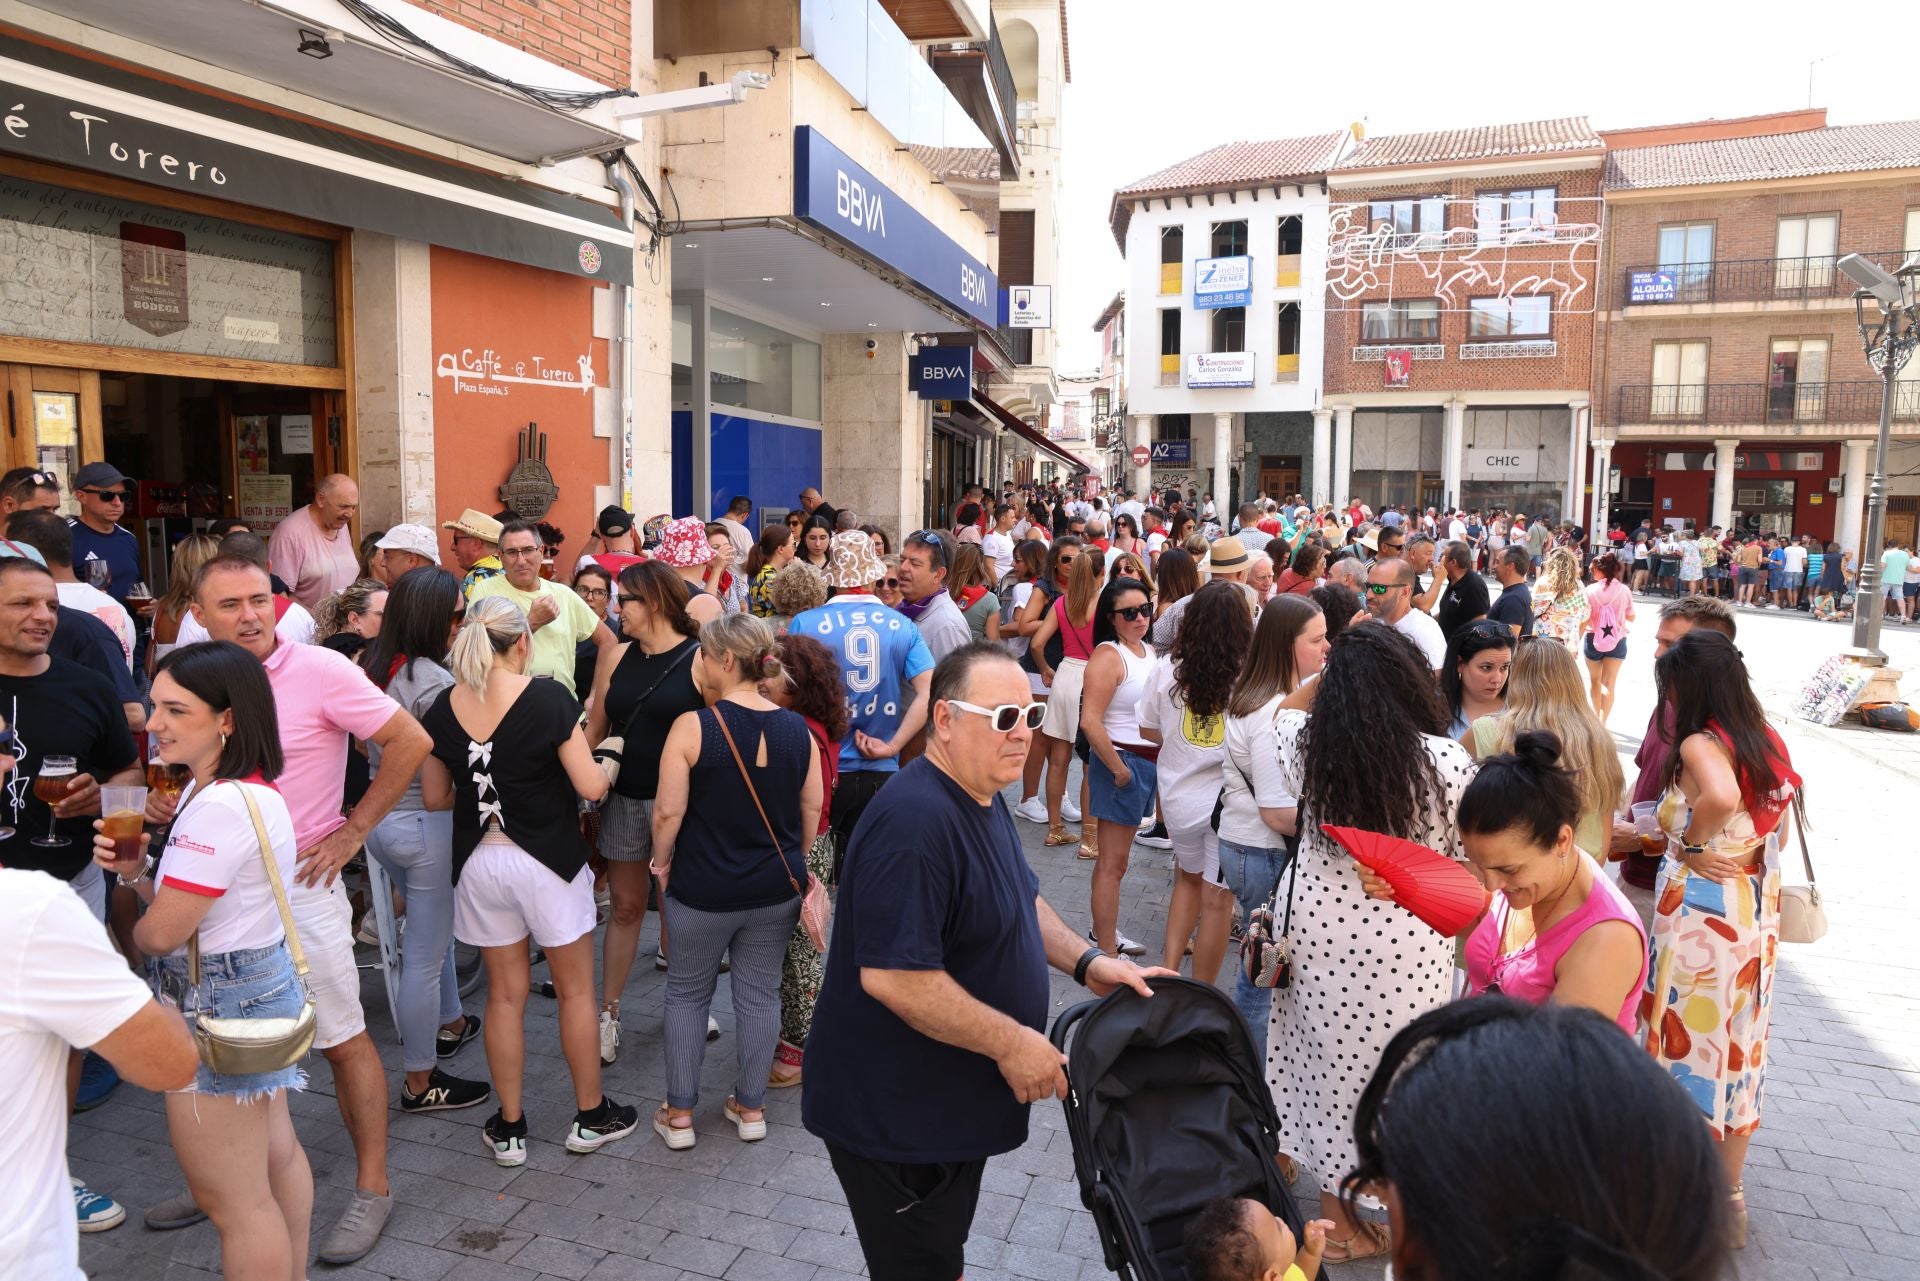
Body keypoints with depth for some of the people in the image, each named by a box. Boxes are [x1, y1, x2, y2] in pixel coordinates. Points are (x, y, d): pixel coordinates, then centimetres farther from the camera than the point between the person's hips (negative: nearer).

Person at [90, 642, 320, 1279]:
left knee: (231, 1199, 3)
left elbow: (162, 933, -22)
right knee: (275, 1151, 24)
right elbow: (183, 898, 13)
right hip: (263, 986, 11)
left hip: (221, 1005, -11)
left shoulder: (221, 806, -27)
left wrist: (129, 932, 1)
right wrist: (136, 870, -6)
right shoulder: (244, 791, 5)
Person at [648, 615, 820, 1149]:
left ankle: (679, 1114, 25)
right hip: (777, 887, 3)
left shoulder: (692, 726, -17)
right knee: (760, 994, 16)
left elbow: (668, 811, -15)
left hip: (703, 889, -3)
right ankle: (750, 1107, 28)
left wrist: (661, 862, 2)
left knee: (687, 993, 16)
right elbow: (811, 809, 4)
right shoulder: (797, 729, -4)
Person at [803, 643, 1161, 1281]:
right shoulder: (914, 821, -29)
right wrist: (1011, 1043, -25)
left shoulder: (984, 799, 5)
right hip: (896, 1115, -9)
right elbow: (890, 976, -33)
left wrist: (1085, 961, 1)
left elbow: (1020, 901, 17)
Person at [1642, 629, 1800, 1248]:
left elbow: (1722, 795, -38)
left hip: (1699, 915, -7)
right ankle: (1730, 1194, 32)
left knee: (1689, 1044, 8)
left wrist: (1692, 842, -21)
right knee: (1738, 1048, 18)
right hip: (1757, 916, 7)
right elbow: (1777, 832, 11)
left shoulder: (1700, 745, -18)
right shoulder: (1770, 742, 4)